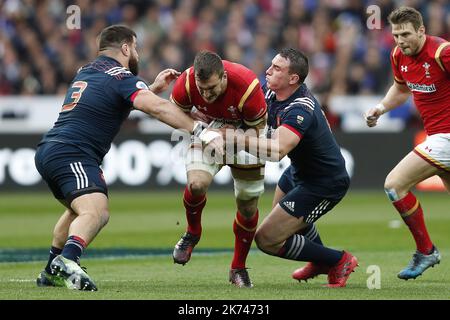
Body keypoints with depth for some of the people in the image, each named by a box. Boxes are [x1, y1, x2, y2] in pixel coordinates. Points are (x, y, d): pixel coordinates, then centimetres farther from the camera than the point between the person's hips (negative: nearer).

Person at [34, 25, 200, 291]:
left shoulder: (86, 72, 23)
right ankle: (68, 261, -52)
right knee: (95, 212, -26)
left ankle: (51, 273, 32)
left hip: (47, 151, 10)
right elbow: (157, 108, -20)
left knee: (79, 210, 30)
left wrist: (155, 87, 32)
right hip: (72, 155, -10)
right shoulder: (121, 77, -4)